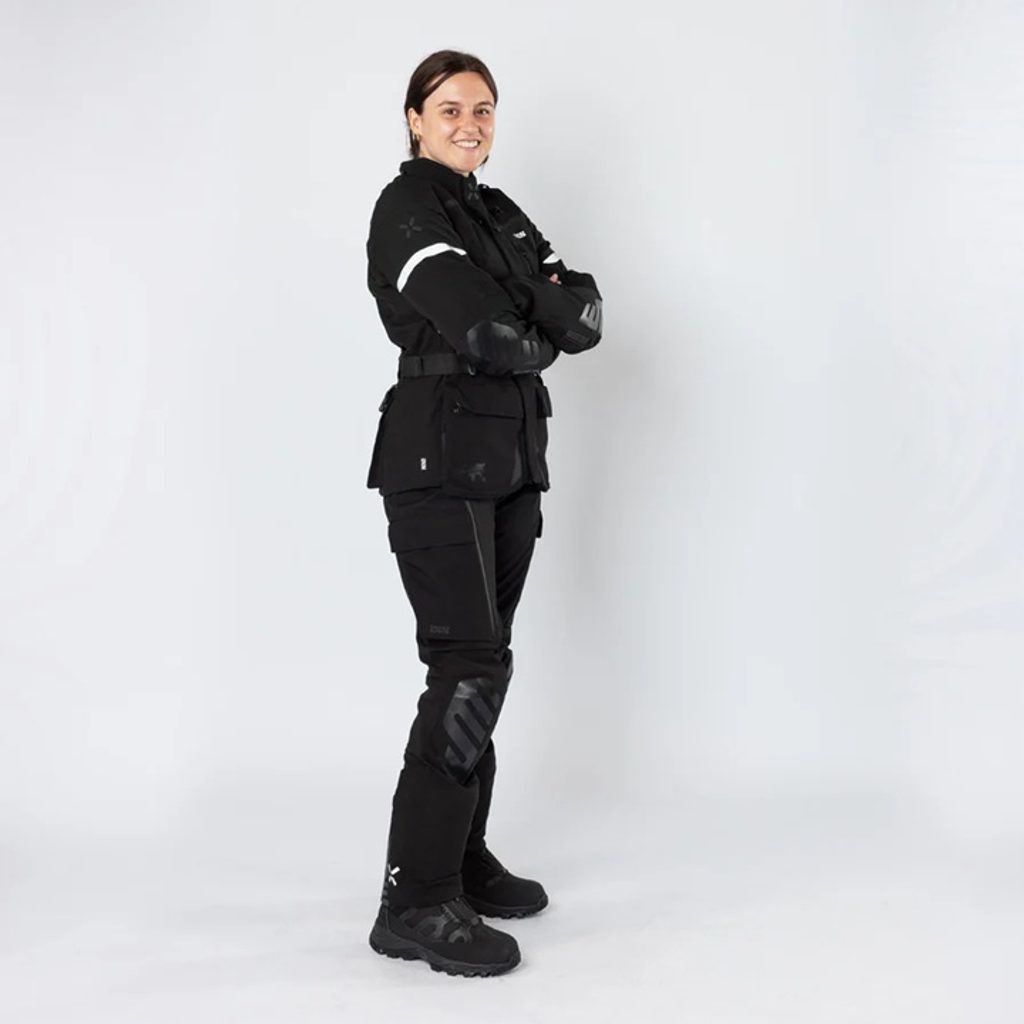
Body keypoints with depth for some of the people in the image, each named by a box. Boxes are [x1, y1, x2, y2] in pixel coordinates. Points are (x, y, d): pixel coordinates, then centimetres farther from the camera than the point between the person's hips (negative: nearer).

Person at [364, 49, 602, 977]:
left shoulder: (500, 214, 17)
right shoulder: (406, 208, -8)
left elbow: (587, 317, 7)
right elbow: (486, 332, -21)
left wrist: (532, 310, -11)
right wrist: (544, 333, -1)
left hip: (511, 457, 8)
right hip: (439, 458, -8)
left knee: (482, 662, 10)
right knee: (471, 668, -13)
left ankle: (462, 857, 21)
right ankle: (416, 900, -7)